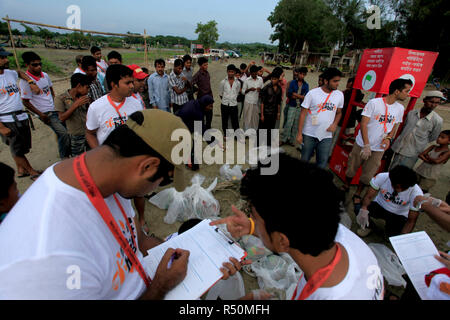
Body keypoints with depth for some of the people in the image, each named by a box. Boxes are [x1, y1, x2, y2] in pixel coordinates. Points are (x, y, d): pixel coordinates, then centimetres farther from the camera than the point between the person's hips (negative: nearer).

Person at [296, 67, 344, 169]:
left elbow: (339, 112, 16)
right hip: (309, 135, -2)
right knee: (304, 160, 11)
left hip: (326, 136, 3)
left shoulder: (339, 95, 2)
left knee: (322, 164, 4)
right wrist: (299, 133, -10)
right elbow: (303, 114, -7)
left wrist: (335, 124, -6)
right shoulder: (312, 93, -8)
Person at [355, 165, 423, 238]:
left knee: (393, 236, -30)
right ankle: (368, 226, 4)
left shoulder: (416, 193, -25)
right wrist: (363, 209, -47)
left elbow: (411, 221, -21)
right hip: (380, 206, 1)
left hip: (398, 215, -1)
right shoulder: (382, 177, -26)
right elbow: (368, 196, -24)